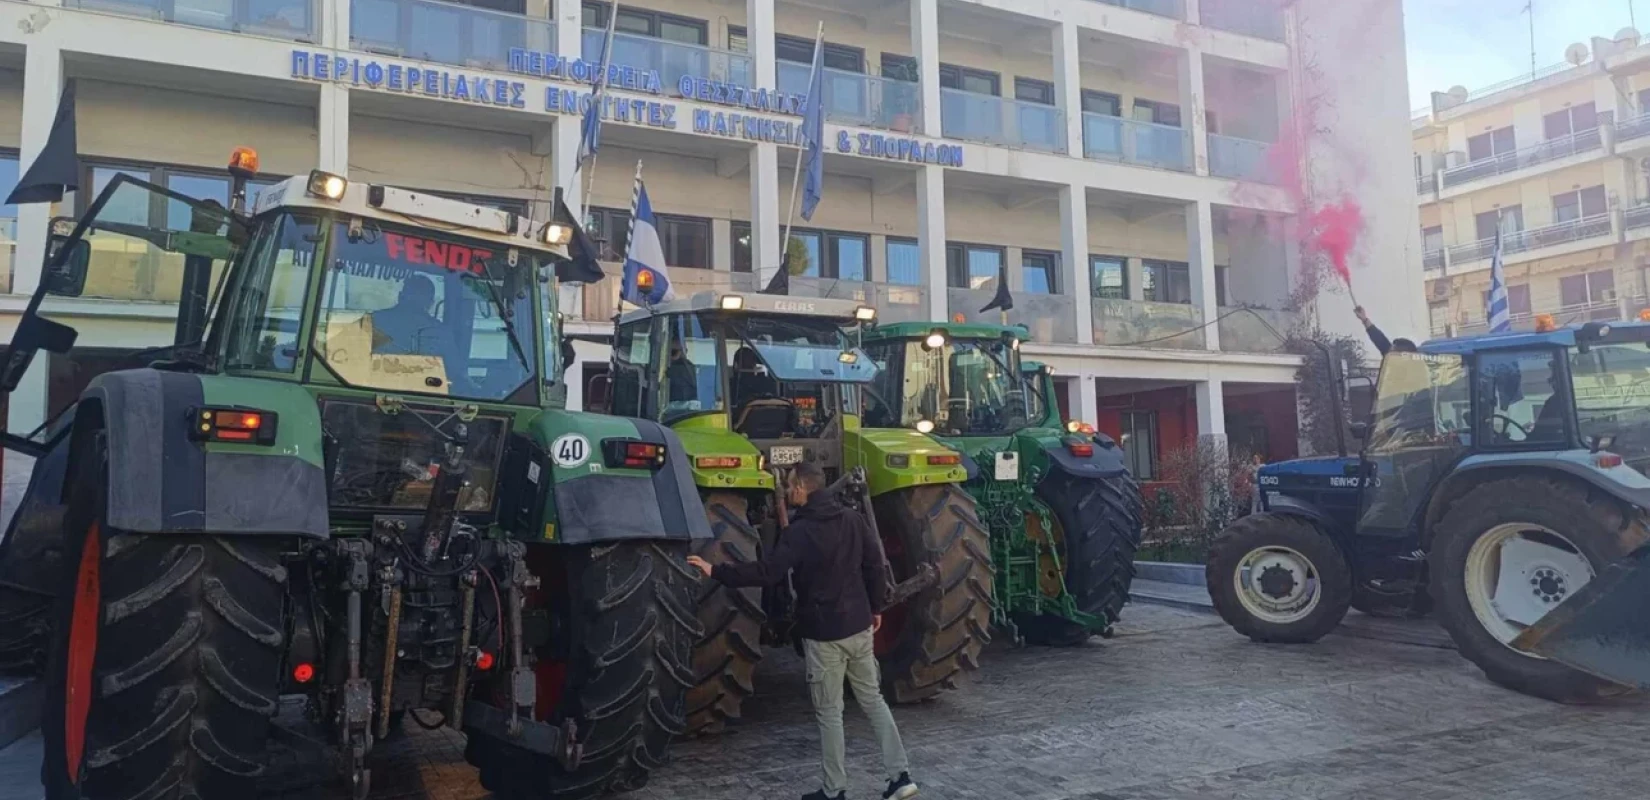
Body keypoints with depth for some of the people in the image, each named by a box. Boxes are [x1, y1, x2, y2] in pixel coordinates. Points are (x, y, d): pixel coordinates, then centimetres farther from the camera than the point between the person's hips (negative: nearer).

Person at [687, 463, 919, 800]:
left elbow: (767, 572, -20)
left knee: (829, 712, 5)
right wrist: (876, 607, 18)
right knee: (873, 699, 15)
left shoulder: (800, 532, -15)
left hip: (824, 633, -6)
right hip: (859, 627, 6)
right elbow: (874, 565, 6)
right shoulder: (853, 520, 3)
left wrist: (716, 571, -15)